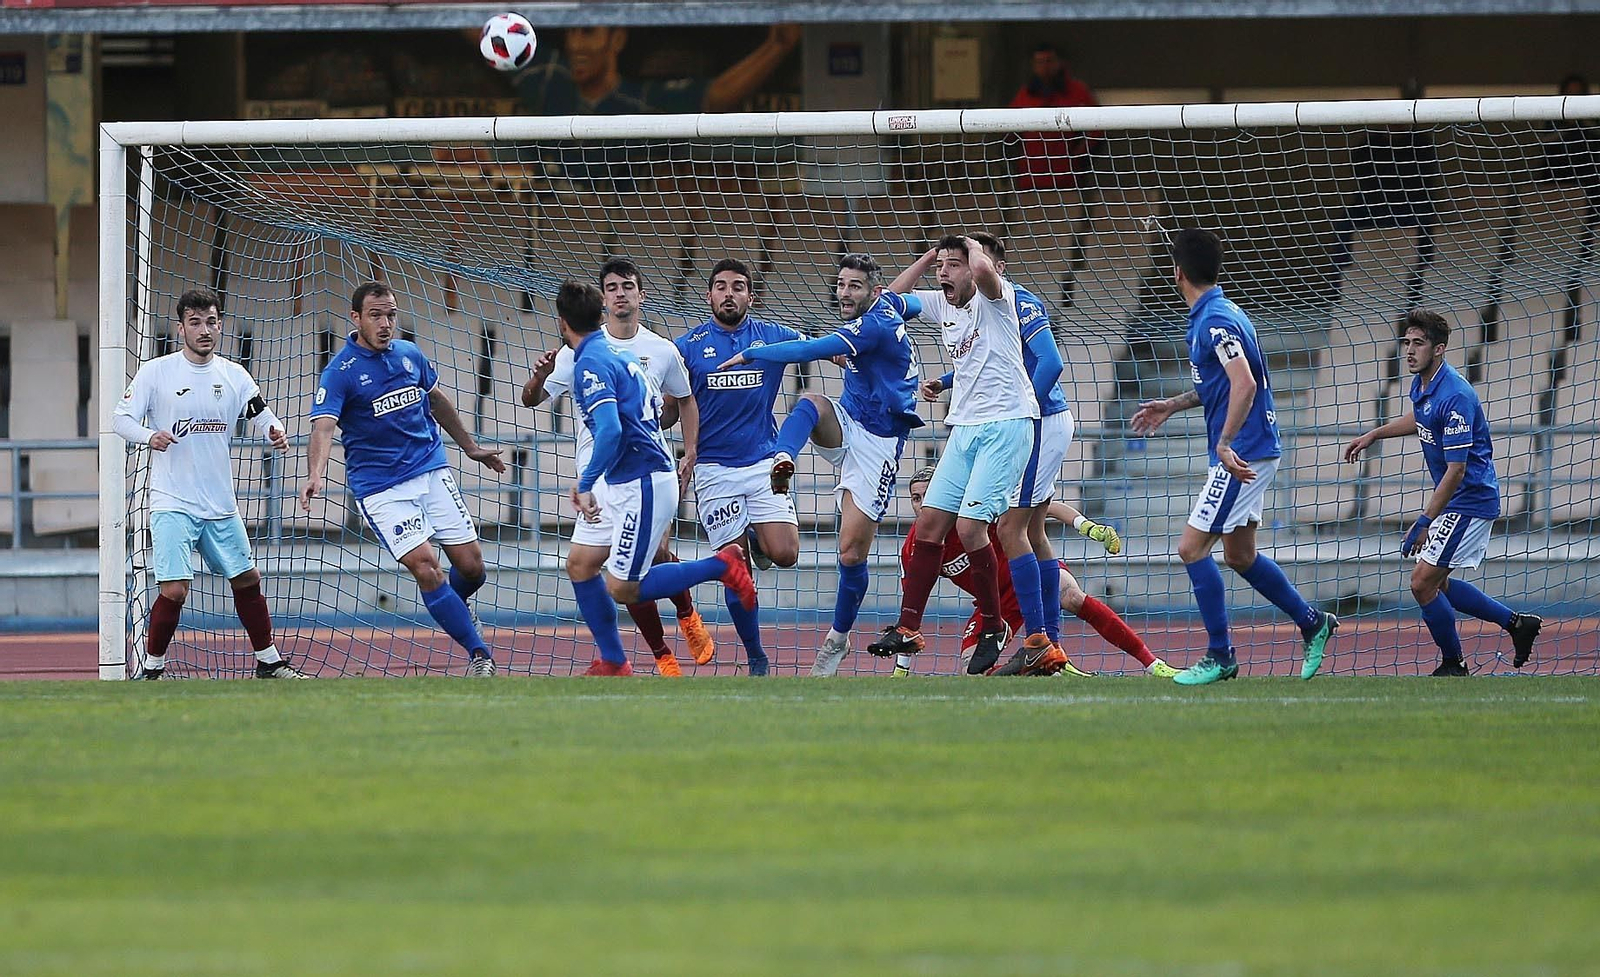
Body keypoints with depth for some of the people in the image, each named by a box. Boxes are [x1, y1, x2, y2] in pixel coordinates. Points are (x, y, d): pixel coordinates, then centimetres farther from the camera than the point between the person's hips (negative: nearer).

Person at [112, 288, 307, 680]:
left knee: (247, 580, 12)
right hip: (172, 504, -5)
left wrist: (274, 432, -17)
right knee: (174, 590, -14)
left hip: (221, 506, 5)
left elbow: (260, 413, 7)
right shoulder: (156, 372, -6)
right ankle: (151, 669, 3)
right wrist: (149, 436, -26)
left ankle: (269, 662, 27)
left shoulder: (234, 375, 6)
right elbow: (121, 418, -5)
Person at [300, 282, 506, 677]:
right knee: (425, 567, -17)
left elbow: (438, 400, 22)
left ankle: (455, 606, 39)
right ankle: (479, 655, -7)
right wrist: (315, 476, -44)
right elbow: (323, 428, -26)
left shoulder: (409, 354, 4)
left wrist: (471, 447, 30)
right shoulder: (340, 372, -13)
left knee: (470, 566, 2)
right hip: (380, 488, -5)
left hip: (432, 470, 5)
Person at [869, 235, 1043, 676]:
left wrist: (974, 248, -9)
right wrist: (927, 258, 17)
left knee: (970, 527, -15)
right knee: (930, 522, 3)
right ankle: (908, 629, 8)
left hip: (1005, 424, -8)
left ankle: (993, 627, 1)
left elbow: (983, 269, -31)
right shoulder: (943, 306, 13)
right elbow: (893, 299, 27)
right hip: (964, 427, 8)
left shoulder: (993, 298, -9)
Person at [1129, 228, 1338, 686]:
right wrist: (1172, 405, 27)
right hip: (1250, 454, 10)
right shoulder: (1213, 316, 14)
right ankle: (1312, 622, 27)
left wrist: (1225, 443, -32)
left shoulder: (1216, 321, -18)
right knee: (1241, 556, 18)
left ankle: (1220, 656, -5)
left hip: (1242, 456, -10)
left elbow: (1244, 383, -29)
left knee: (1192, 548, -8)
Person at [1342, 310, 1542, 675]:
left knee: (1423, 582, -9)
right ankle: (1516, 623, 26)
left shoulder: (1454, 397, -26)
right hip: (1456, 501, 10)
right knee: (1435, 584, 16)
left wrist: (1425, 522, -26)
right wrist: (1373, 435, 24)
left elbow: (1456, 470, -27)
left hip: (1469, 500, -10)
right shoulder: (1421, 384, 3)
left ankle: (1453, 666, 7)